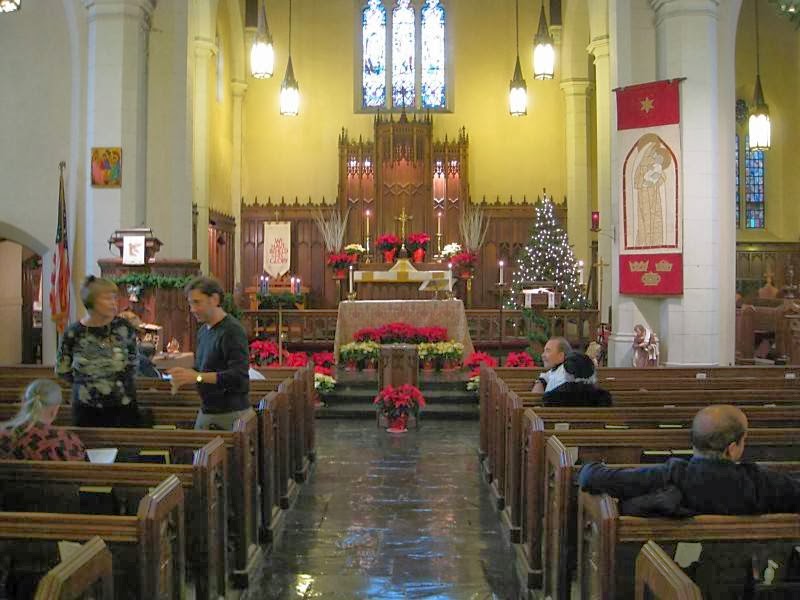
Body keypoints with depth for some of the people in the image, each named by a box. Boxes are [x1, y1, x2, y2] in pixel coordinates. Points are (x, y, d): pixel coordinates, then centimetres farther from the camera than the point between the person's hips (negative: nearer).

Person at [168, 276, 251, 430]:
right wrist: (185, 374, 2)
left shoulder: (233, 331, -15)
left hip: (230, 414, -8)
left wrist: (197, 376, -25)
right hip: (206, 411, 8)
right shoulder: (203, 330, 11)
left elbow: (238, 376, -24)